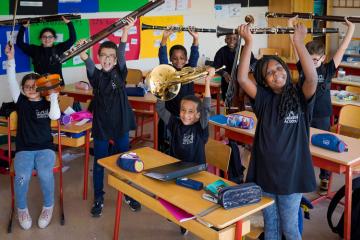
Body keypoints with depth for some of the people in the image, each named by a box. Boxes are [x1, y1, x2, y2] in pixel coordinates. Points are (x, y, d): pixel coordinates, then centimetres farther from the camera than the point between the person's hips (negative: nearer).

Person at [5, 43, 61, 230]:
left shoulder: (47, 104, 7)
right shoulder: (21, 102, 8)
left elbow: (55, 116, -14)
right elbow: (12, 82, -3)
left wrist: (53, 95, -16)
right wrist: (11, 59, -12)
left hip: (45, 148, -1)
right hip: (24, 149, 1)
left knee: (45, 174, -30)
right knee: (22, 176, -27)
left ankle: (48, 206, -2)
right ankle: (22, 209, 1)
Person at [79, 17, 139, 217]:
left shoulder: (119, 73, -1)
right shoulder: (96, 75, -1)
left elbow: (121, 54, -17)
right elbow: (88, 62, -22)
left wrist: (126, 30, -31)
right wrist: (83, 53, -44)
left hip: (121, 124, 1)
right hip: (101, 125, 0)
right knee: (99, 164, 9)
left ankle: (129, 195, 30)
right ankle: (98, 199, 25)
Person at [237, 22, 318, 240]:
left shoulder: (300, 97, -5)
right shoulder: (264, 99, -2)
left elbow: (313, 78, -26)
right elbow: (242, 78, -16)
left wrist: (299, 42, -30)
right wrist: (249, 43, -23)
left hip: (291, 173, -2)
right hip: (264, 172, 2)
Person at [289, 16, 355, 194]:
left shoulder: (328, 70, -6)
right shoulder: (302, 67, -2)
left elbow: (342, 48, -6)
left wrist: (351, 29, -6)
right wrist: (290, 24, 0)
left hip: (322, 116, -1)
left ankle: (325, 179, 25)